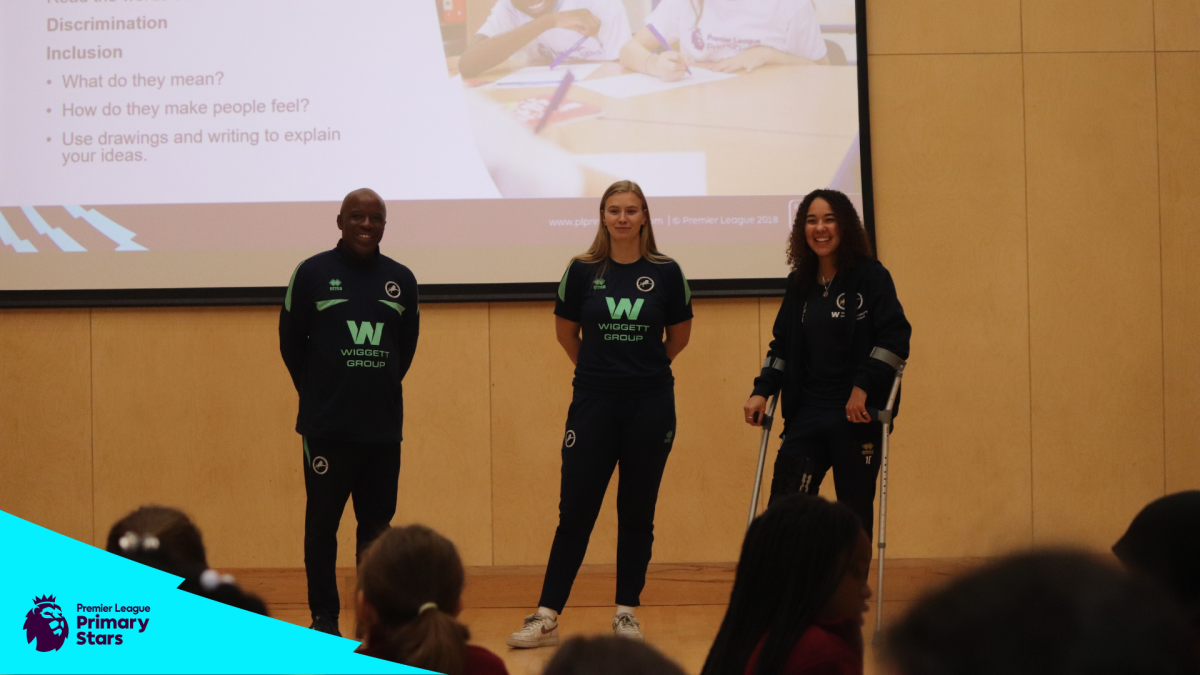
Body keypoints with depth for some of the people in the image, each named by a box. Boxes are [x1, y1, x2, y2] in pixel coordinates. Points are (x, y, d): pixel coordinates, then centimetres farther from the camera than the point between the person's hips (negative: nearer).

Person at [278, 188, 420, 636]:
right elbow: (291, 341, 3)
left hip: (384, 428, 3)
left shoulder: (401, 279, 8)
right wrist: (319, 394, 9)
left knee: (376, 524, 8)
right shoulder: (313, 272, -1)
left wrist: (380, 388, 13)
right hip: (327, 427, -3)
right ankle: (324, 616, 10)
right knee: (322, 522, 2)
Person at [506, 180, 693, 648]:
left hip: (651, 405, 0)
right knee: (575, 512, -1)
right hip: (593, 404, 0)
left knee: (637, 513, 6)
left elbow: (679, 334, 12)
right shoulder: (582, 271, -1)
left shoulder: (666, 272, -1)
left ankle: (626, 612, 16)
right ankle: (546, 617, 2)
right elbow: (566, 332, 12)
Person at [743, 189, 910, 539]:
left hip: (857, 416, -4)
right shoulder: (799, 283, 12)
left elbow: (895, 336, -10)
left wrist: (863, 387, -17)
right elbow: (782, 344, 18)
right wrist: (762, 390, 6)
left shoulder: (871, 276, -4)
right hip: (806, 415, 4)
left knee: (854, 516, 3)